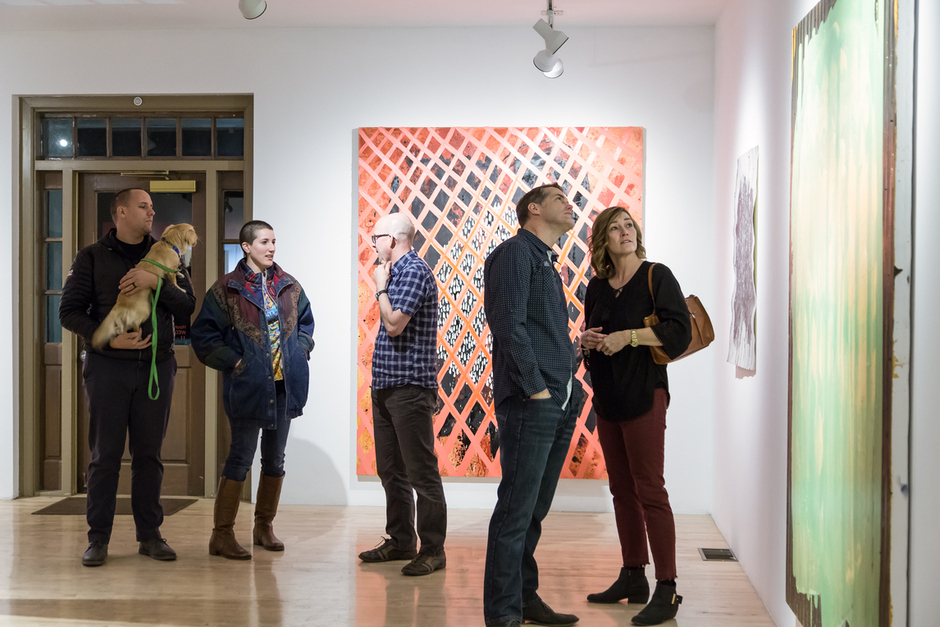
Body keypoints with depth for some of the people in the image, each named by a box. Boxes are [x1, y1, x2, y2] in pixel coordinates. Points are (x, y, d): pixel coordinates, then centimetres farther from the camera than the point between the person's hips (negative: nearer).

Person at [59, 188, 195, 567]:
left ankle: (150, 534, 15)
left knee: (149, 454, 6)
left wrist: (156, 283, -13)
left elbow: (188, 307, 2)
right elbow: (69, 312, -2)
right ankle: (98, 538, 9)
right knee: (105, 455, 0)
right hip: (107, 367, -2)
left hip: (156, 367, 2)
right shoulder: (92, 257, 4)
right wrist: (109, 338, -15)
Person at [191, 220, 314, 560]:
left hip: (284, 385, 5)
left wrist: (299, 352, 6)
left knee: (275, 458, 13)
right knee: (240, 458, -3)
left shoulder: (289, 286, 9)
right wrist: (234, 362, -11)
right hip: (247, 386, -5)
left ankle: (264, 526, 27)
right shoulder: (226, 289, -5)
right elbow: (204, 335, -6)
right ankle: (222, 534, 6)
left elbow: (306, 323, 21)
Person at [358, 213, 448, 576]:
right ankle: (400, 541, 24)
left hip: (409, 386, -10)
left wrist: (380, 287, -9)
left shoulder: (414, 271, -11)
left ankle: (432, 550, -2)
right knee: (390, 470, 15)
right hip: (386, 385, 10)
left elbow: (394, 324, -21)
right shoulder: (397, 272, 18)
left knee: (421, 471, -6)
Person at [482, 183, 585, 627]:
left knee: (535, 508, 14)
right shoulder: (515, 252, -5)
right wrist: (536, 389, -17)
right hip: (530, 403, -9)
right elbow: (509, 325, -15)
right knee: (516, 510, -6)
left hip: (558, 404, 9)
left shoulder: (546, 261, 23)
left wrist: (569, 385, 11)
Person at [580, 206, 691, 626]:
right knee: (622, 491, 10)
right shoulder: (597, 287, 13)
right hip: (607, 397, 7)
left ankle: (666, 590, -5)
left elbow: (679, 330, -14)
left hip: (644, 394, -6)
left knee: (650, 490, -9)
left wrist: (628, 336, -18)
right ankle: (633, 578, 19)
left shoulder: (657, 277, -4)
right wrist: (586, 341, 2)